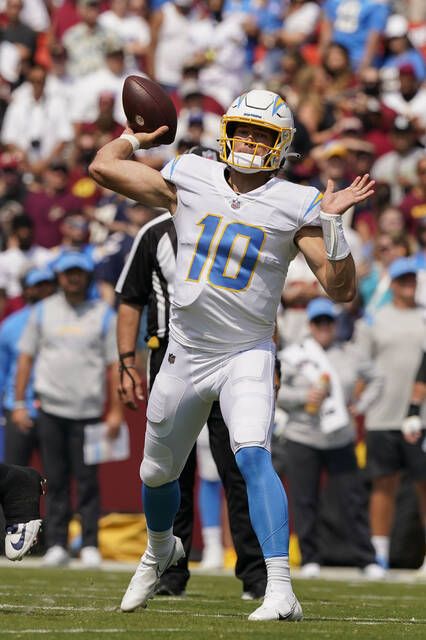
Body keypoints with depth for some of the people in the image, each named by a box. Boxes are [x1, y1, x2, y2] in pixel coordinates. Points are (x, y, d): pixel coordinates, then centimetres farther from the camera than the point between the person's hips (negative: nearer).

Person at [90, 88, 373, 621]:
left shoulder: (294, 206, -6)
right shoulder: (188, 181, -1)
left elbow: (340, 288, -9)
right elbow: (102, 166, 3)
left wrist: (331, 224, -20)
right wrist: (137, 137, 14)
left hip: (246, 355, -3)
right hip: (185, 353, 3)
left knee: (252, 455, -27)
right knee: (157, 473, 17)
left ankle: (281, 590, -30)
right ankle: (159, 549, 51)